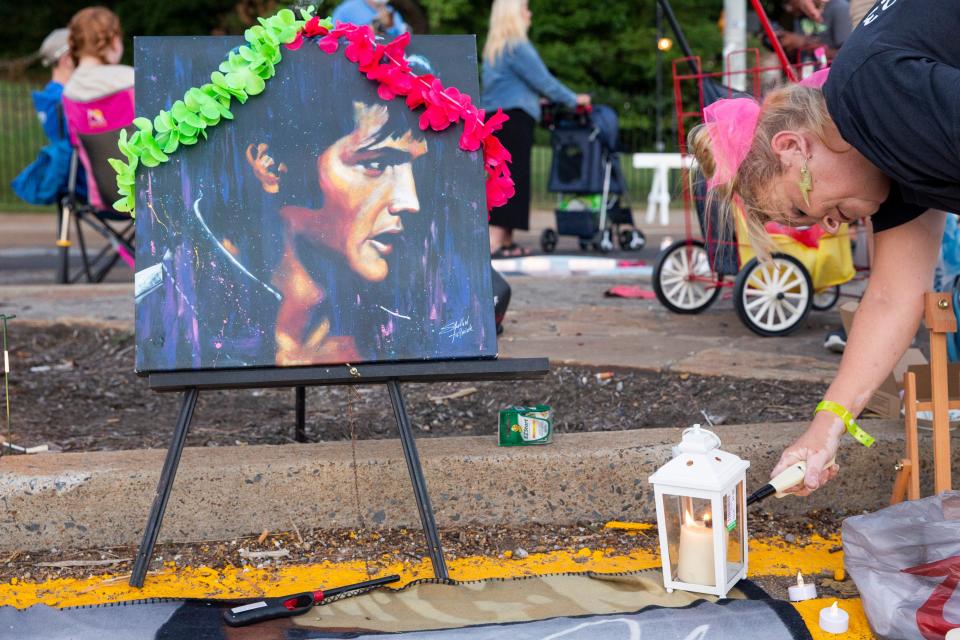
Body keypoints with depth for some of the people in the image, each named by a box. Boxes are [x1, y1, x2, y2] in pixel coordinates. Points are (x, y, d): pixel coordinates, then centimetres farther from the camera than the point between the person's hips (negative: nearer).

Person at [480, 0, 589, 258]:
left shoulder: (494, 48, 17)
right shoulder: (517, 46, -11)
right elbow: (543, 80, -9)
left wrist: (533, 100, 31)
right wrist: (573, 100, 1)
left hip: (494, 118, 9)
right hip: (514, 118, -9)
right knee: (510, 181, -10)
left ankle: (505, 242, 13)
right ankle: (494, 244, -16)